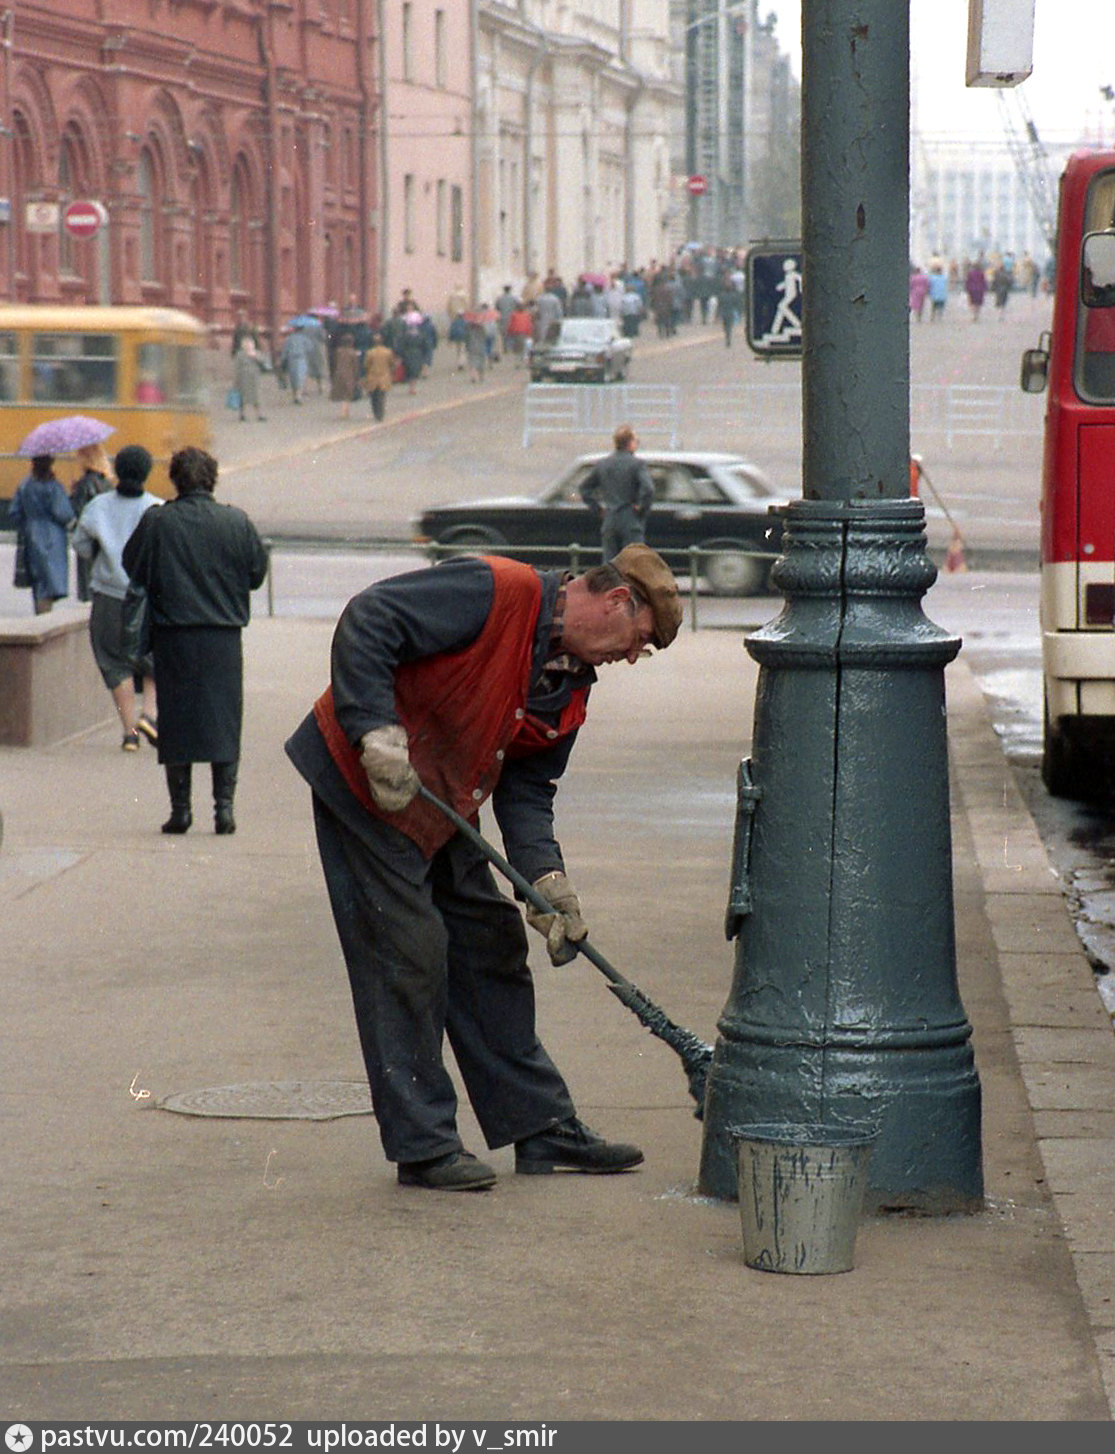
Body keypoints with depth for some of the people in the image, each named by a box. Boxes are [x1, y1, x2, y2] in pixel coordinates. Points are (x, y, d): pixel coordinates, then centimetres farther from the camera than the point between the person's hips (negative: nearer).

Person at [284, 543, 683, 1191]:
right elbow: (366, 622, -26)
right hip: (363, 784, -9)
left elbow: (527, 789, 7)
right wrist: (379, 735, -32)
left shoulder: (572, 690, 6)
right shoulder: (498, 591, -22)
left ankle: (542, 1127, 20)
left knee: (492, 949, 11)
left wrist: (546, 876, -10)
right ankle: (422, 1146, 0)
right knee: (408, 954, -8)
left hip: (441, 809, 9)